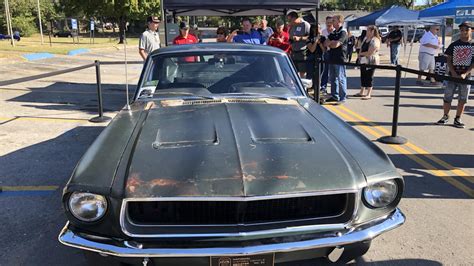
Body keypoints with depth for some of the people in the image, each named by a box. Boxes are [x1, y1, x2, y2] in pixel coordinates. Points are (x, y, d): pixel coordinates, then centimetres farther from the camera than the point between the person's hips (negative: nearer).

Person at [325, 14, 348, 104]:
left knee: (341, 79, -4)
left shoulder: (343, 33, -10)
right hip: (332, 59, 9)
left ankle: (342, 98, 0)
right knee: (332, 79, 14)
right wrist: (332, 42, -7)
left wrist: (330, 43, -1)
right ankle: (334, 96, 24)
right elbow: (325, 43, 11)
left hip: (340, 60, -9)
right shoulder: (333, 33, 16)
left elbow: (336, 44, -20)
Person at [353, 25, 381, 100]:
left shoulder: (375, 41, -16)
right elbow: (361, 47, 17)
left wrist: (361, 54, -7)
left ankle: (368, 94, 2)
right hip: (363, 61, 8)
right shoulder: (365, 38, 11)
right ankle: (362, 92, 24)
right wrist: (360, 54, -3)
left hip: (371, 62, -8)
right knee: (363, 76, 13)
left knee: (369, 77, -3)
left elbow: (369, 53, -21)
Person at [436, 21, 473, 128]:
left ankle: (457, 119, 17)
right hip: (452, 75, 0)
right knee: (447, 98, 2)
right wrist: (454, 74, -10)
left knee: (462, 100, 5)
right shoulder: (454, 45, 3)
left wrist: (465, 74, -14)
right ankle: (445, 116, 18)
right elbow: (449, 60, 1)